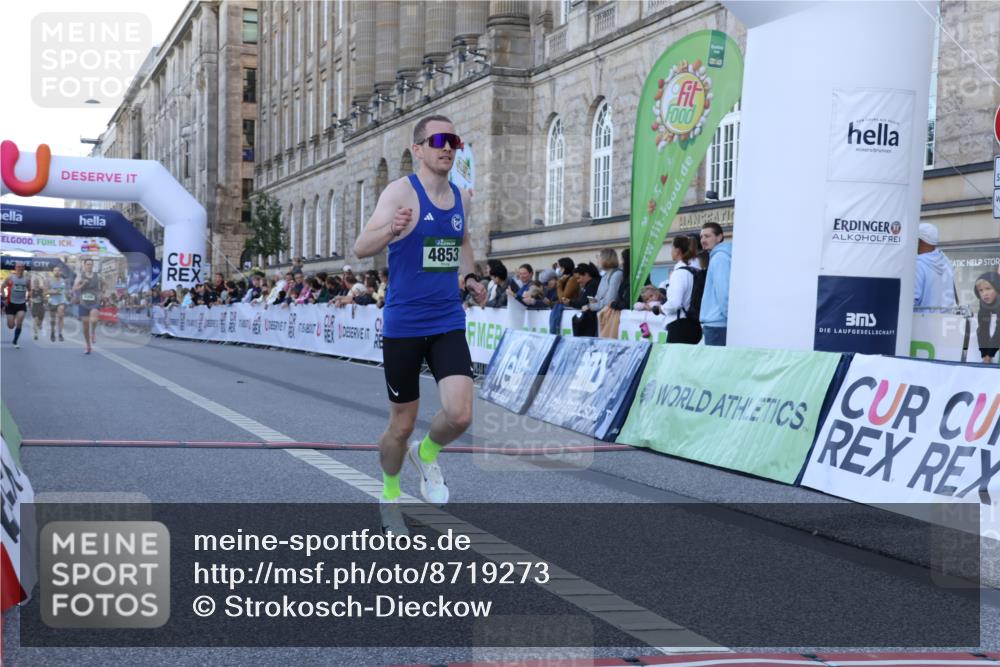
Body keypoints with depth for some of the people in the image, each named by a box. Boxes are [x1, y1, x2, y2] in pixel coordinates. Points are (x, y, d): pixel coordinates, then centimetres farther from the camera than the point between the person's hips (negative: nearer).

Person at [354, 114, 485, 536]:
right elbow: (361, 248, -23)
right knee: (402, 424, 7)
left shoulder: (460, 197, 7)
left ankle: (427, 454, 20)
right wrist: (391, 230, -43)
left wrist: (467, 275, 12)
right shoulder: (401, 192, -11)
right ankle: (389, 497, 33)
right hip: (403, 325, -4)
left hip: (449, 323, 4)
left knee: (459, 415, -14)